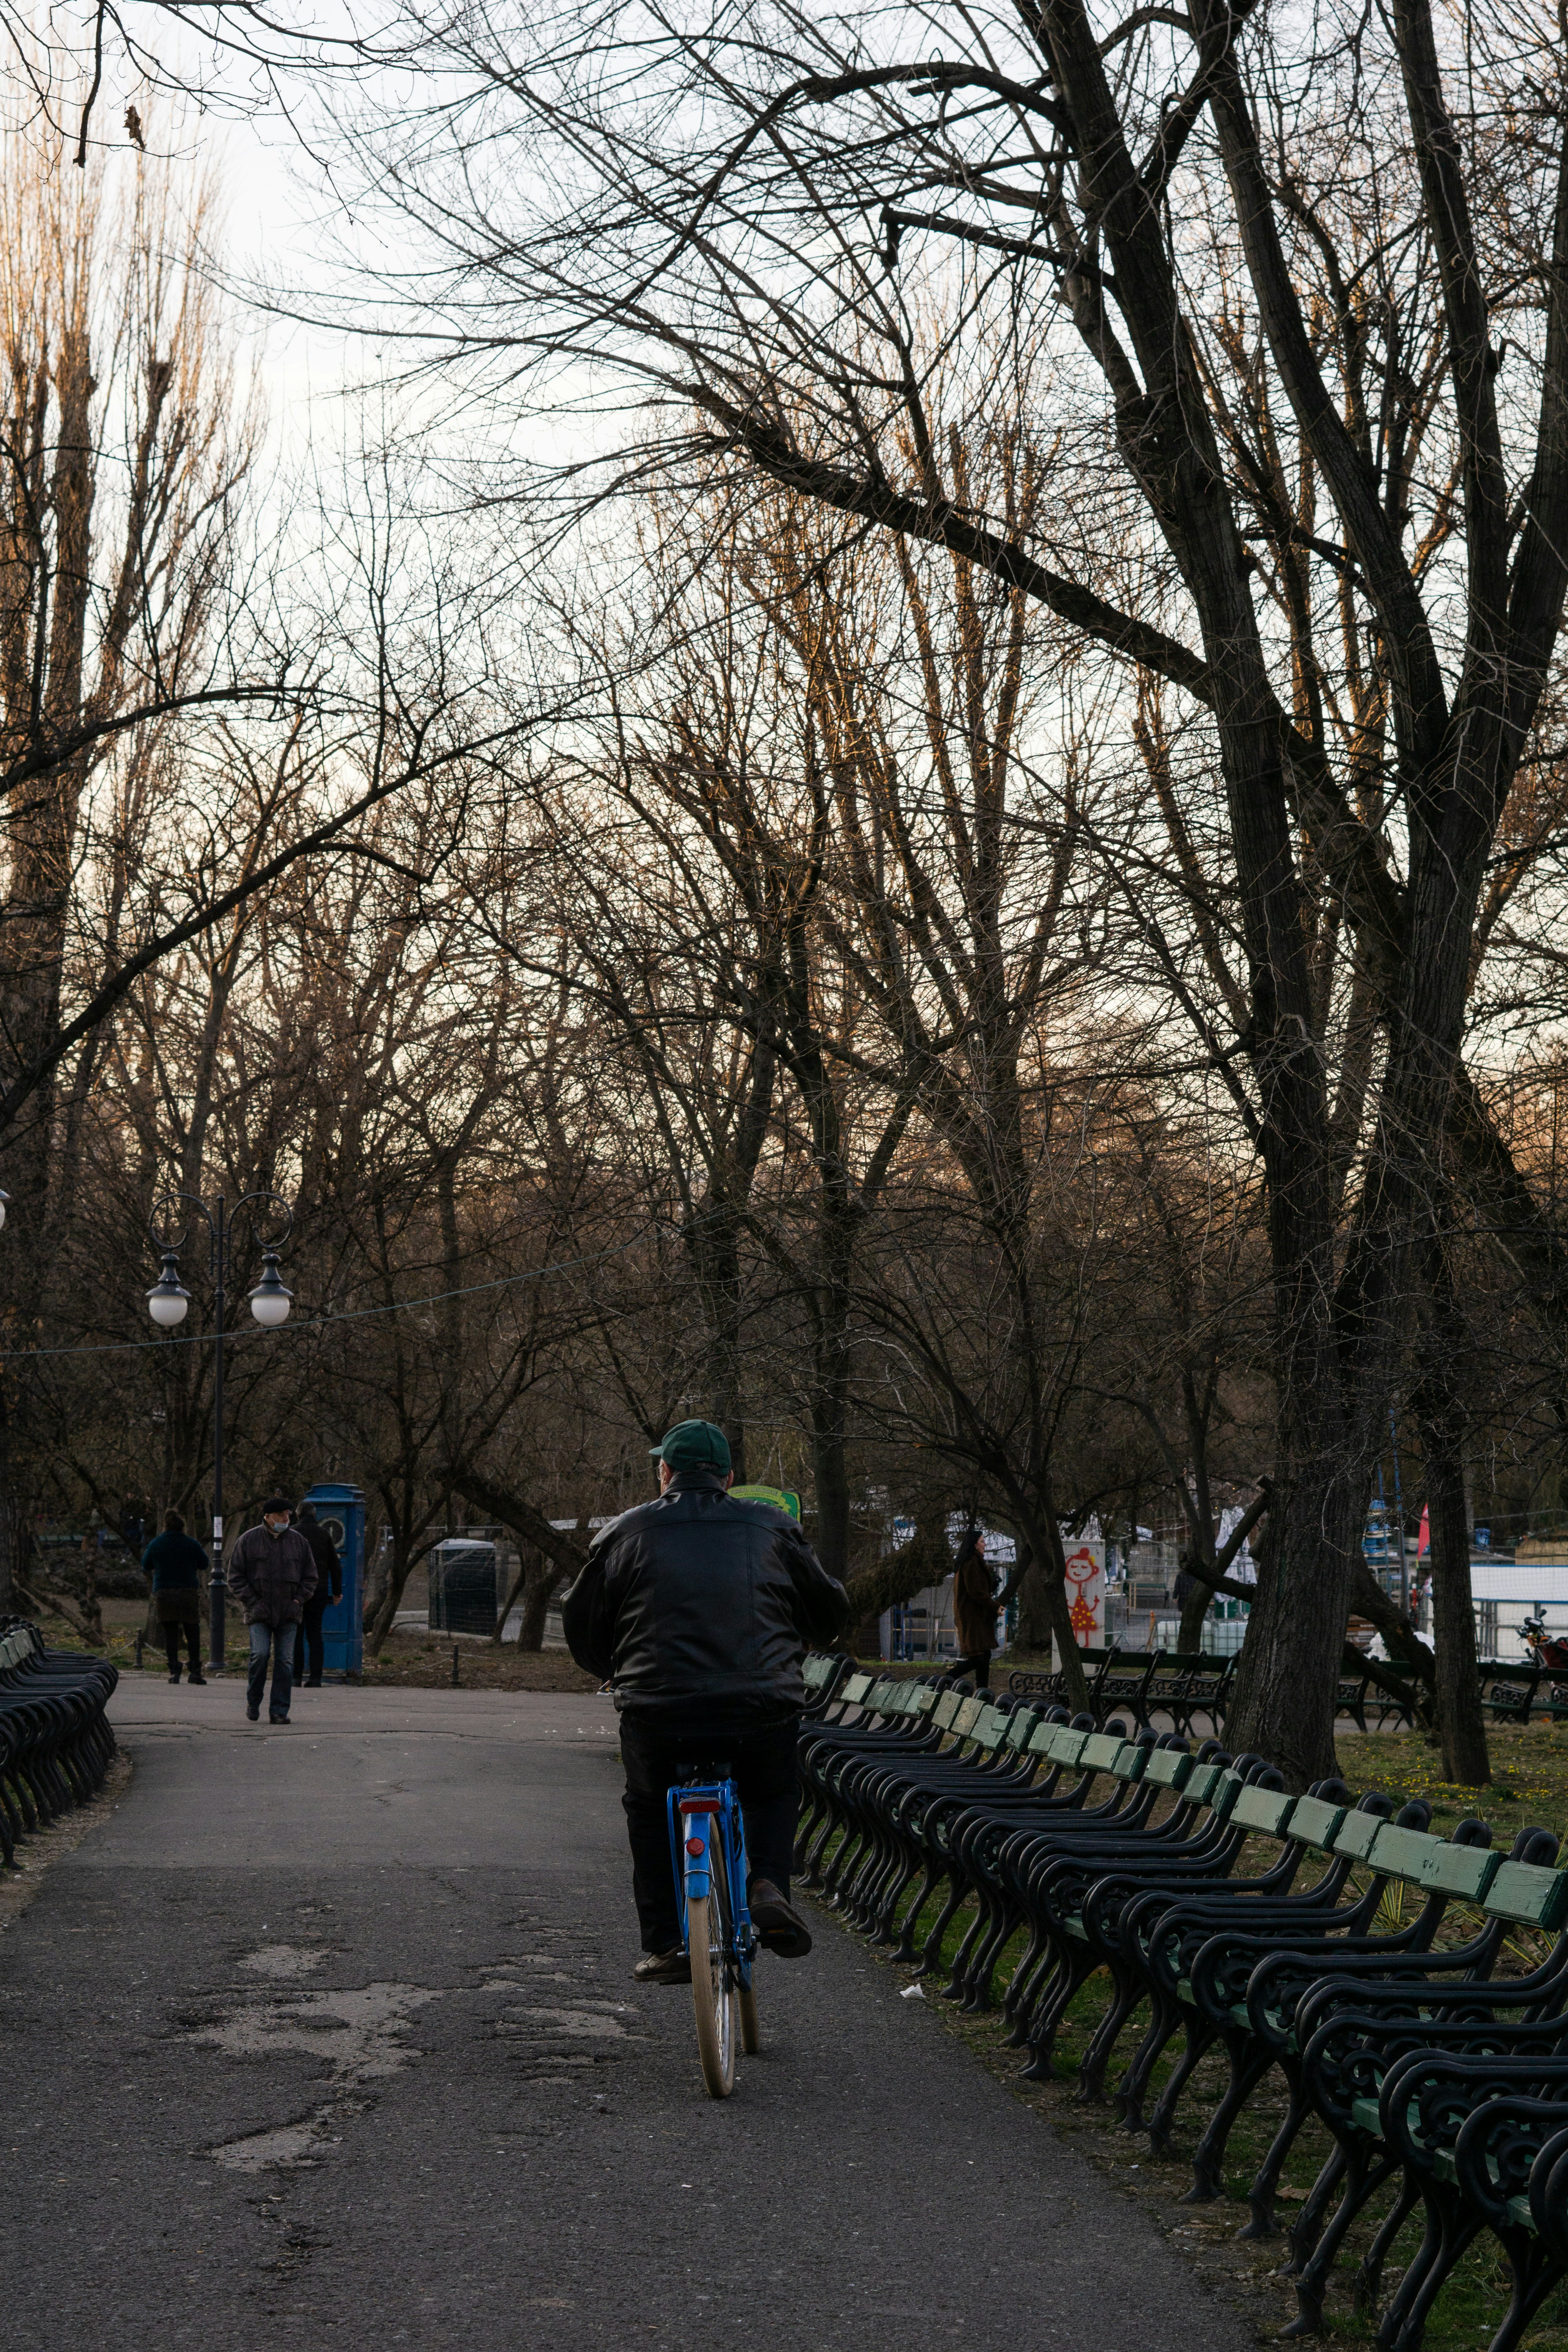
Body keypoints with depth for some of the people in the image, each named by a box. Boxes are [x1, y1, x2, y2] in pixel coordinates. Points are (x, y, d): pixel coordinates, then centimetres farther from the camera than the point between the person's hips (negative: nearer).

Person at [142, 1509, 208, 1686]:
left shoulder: (156, 1544, 2)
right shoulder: (191, 1544, 0)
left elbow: (146, 1566, 14)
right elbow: (204, 1564, 11)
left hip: (163, 1592, 1)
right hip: (189, 1591, -1)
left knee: (170, 1632, 4)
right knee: (193, 1632, 5)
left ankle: (174, 1671, -2)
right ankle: (195, 1670, -1)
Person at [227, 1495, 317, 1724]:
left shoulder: (298, 1540, 9)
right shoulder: (249, 1540, 1)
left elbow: (310, 1576, 16)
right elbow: (236, 1577, 3)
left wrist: (299, 1600, 2)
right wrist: (252, 1602, -7)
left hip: (288, 1613, 2)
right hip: (260, 1612, -2)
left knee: (285, 1661, -3)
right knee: (260, 1654, -17)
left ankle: (279, 1711, 2)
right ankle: (253, 1701, 5)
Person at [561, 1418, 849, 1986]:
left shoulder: (627, 1531, 10)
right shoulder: (771, 1529, 15)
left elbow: (583, 1627, 17)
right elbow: (830, 1611, 25)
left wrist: (621, 1672, 36)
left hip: (658, 1713, -1)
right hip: (763, 1712, 1)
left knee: (649, 1811, 27)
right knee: (774, 1795, 31)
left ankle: (664, 1943, 18)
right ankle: (768, 1885, 4)